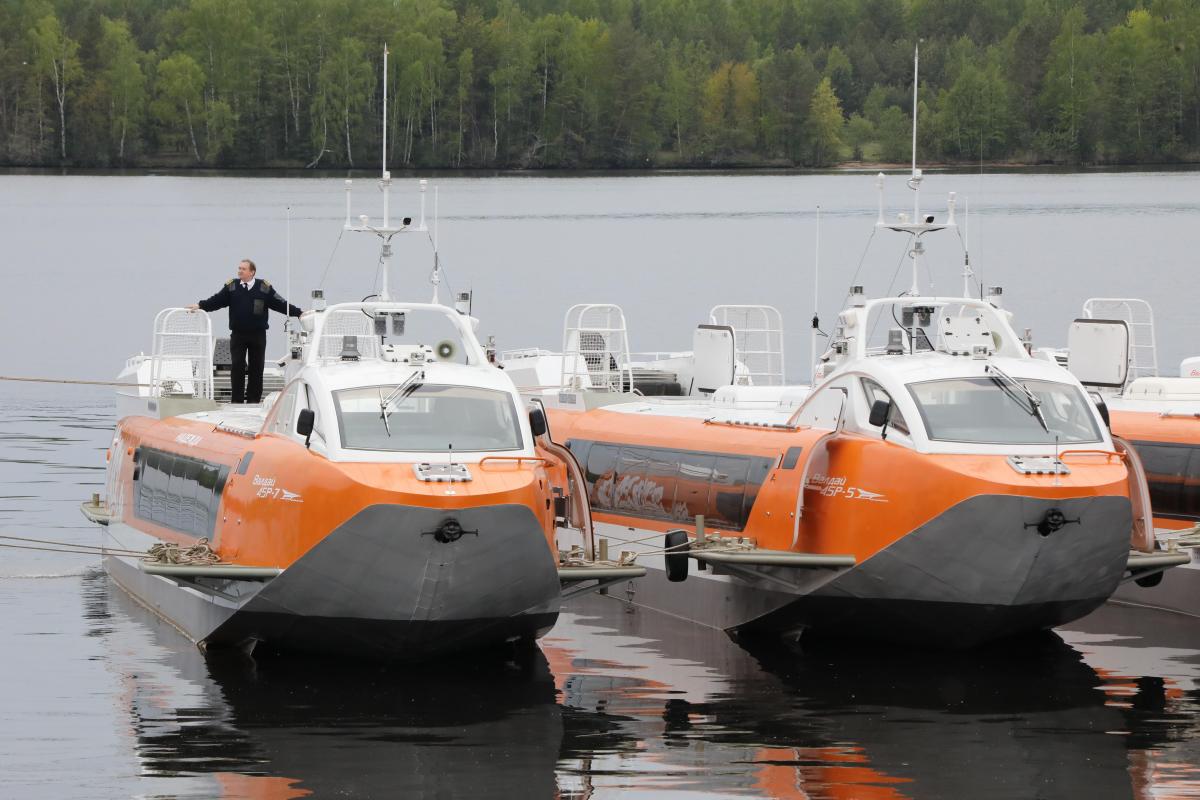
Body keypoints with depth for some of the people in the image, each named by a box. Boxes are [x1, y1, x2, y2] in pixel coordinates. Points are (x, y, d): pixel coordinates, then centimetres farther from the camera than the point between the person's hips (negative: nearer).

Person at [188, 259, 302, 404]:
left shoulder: (264, 288, 2)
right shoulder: (231, 286, 4)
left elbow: (280, 304, 3)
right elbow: (216, 301, 2)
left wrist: (298, 313, -3)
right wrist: (200, 305, -11)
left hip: (258, 336, 0)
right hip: (238, 335, 0)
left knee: (256, 368, 3)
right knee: (237, 367, -4)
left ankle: (254, 399, 9)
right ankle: (237, 400, -1)